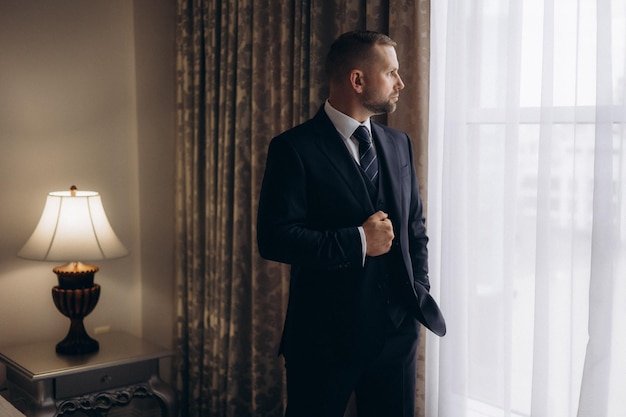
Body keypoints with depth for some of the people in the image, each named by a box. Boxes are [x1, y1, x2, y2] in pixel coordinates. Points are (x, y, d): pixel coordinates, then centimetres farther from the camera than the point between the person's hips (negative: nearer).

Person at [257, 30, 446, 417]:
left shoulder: (399, 144, 10)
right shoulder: (294, 148, -9)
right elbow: (275, 237, -17)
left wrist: (420, 291, 5)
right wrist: (358, 241, -17)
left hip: (397, 332, 5)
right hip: (325, 335, -5)